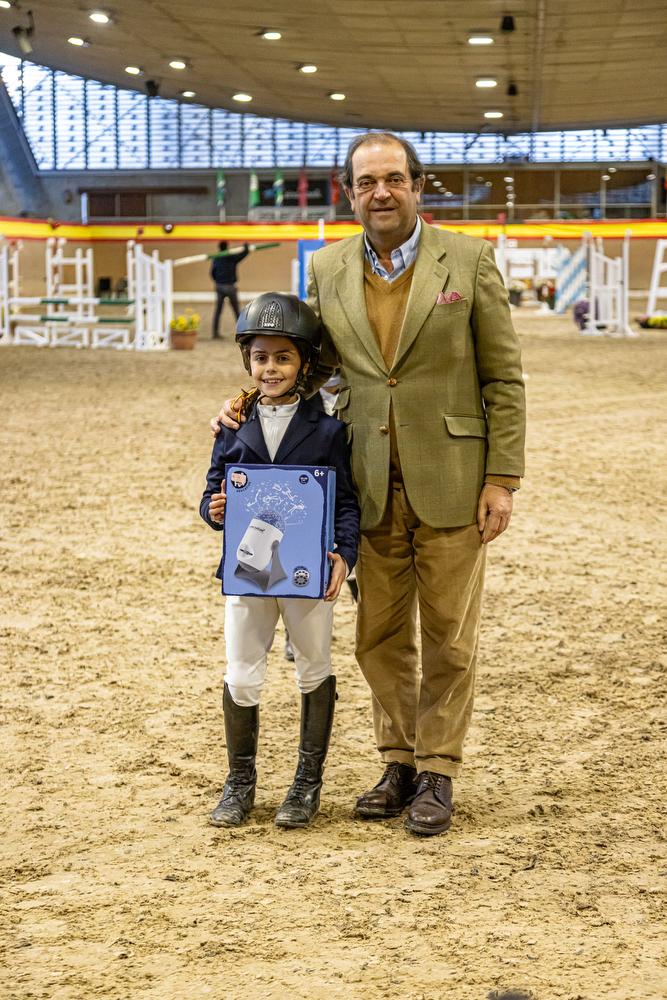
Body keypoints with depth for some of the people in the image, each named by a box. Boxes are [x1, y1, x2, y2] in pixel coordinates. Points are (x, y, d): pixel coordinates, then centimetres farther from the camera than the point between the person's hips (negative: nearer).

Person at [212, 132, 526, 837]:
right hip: (370, 487, 3)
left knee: (447, 637, 6)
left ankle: (437, 772, 17)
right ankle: (398, 763, 24)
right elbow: (314, 363, 18)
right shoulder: (327, 269, 6)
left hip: (450, 482, -3)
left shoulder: (468, 260, -3)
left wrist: (502, 478, -7)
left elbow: (503, 377, -3)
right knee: (379, 637, 9)